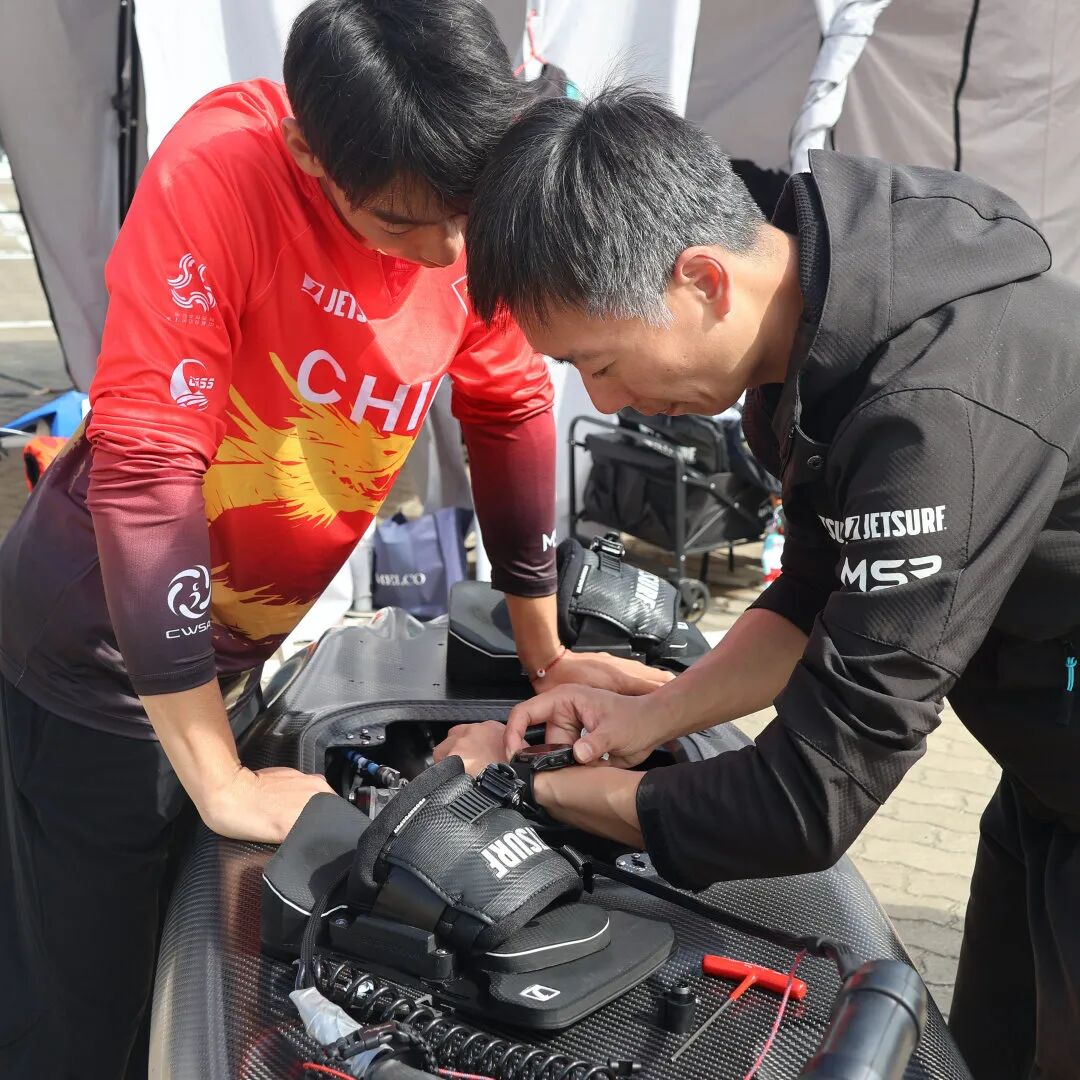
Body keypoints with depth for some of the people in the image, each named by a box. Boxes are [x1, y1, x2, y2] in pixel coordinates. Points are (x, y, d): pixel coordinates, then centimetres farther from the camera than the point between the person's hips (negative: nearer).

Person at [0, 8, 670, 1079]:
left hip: (245, 642, 5)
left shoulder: (476, 198, -10)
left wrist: (546, 659, 9)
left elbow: (509, 409, 2)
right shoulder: (220, 170, -26)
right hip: (105, 645, -5)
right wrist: (223, 785, -23)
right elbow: (144, 464, -28)